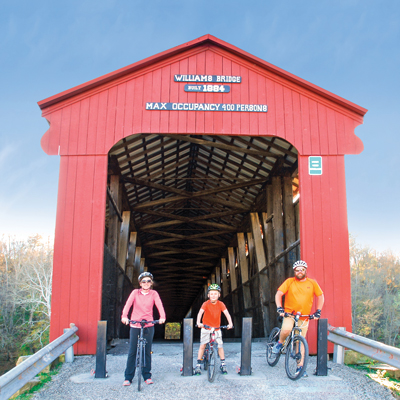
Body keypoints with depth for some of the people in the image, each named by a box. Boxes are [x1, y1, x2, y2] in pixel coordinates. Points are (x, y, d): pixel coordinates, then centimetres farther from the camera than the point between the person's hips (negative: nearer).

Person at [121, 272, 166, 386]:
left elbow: (159, 305, -11)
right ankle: (128, 378, 11)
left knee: (147, 352, 6)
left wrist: (162, 317, -30)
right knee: (132, 352, 2)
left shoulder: (154, 294, 4)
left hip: (148, 326, 0)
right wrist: (124, 316, -30)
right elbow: (128, 304, -12)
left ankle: (147, 376, 18)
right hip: (134, 325, 0)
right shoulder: (135, 292, 2)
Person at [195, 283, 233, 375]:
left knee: (220, 346, -2)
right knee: (202, 345, -4)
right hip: (206, 327, -1)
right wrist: (198, 322, -41)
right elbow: (200, 313, -24)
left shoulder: (220, 304, -8)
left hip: (217, 328, 1)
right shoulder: (206, 304, -13)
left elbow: (226, 313, -15)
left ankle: (223, 364, 14)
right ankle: (198, 365, 6)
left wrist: (230, 323, -30)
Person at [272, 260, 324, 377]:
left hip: (304, 317, 2)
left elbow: (320, 296, 12)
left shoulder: (312, 283, 2)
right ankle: (280, 343, 1)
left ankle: (300, 367, 14)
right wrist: (279, 308, -15)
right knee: (286, 330, -31)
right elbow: (278, 294, -2)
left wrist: (318, 311, 3)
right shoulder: (289, 282, -3)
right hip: (289, 313, -2)